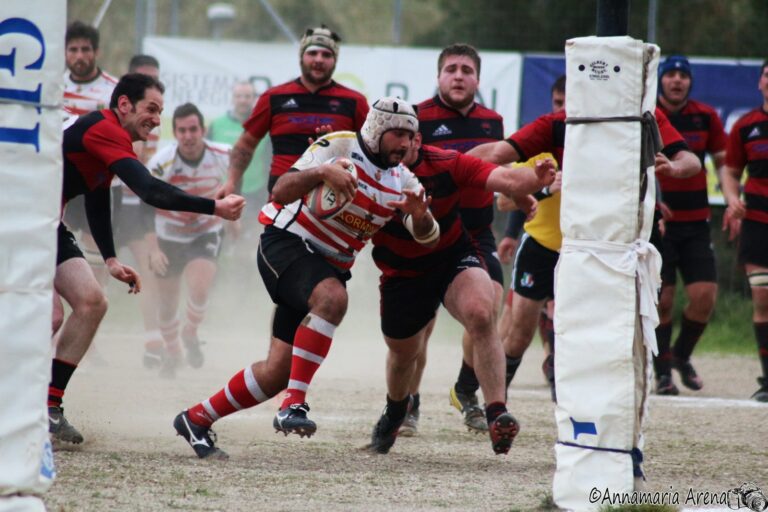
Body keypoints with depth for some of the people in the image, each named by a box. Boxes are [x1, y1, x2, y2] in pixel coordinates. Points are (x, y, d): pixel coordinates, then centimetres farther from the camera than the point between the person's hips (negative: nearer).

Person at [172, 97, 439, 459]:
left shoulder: (402, 181, 5)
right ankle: (294, 404, -37)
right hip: (286, 243, -7)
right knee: (332, 298, -38)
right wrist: (321, 172, -40)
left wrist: (420, 215, -24)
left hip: (328, 266, 7)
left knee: (279, 371, 1)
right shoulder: (339, 147, -13)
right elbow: (281, 192, -22)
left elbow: (428, 237, -2)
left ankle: (196, 419, 19)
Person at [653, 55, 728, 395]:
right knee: (662, 299, -3)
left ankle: (681, 356, 22)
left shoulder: (705, 117, 6)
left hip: (696, 223, 3)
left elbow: (723, 161, 12)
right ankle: (662, 371, 12)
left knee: (705, 296, -4)